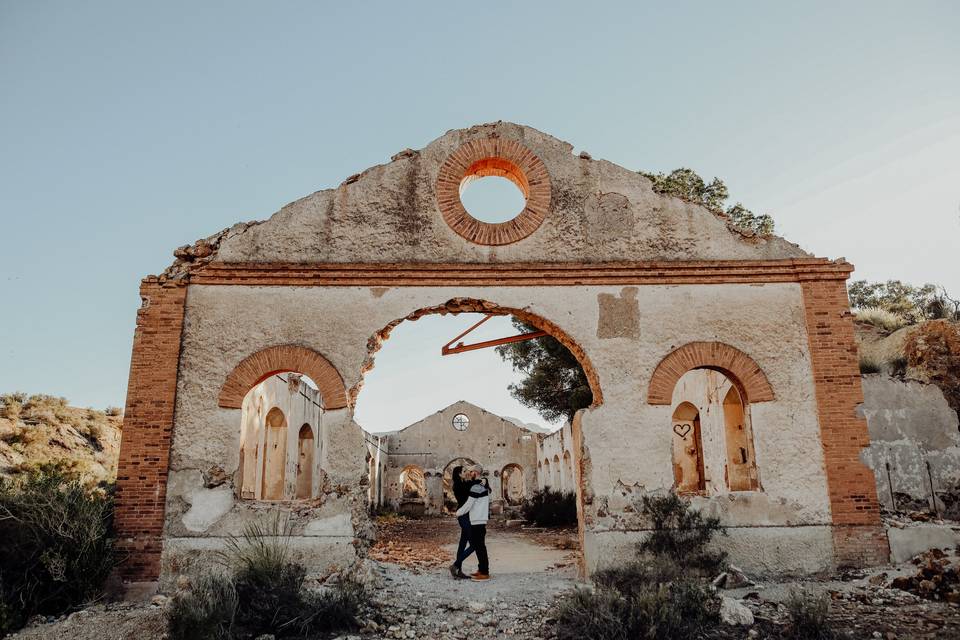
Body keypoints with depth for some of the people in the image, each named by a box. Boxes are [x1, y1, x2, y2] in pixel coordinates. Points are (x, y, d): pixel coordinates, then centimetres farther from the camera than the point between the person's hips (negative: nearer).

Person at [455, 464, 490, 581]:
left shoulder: (476, 487, -15)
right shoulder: (484, 486, 15)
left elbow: (468, 505, -13)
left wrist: (458, 513, 2)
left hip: (477, 521, -10)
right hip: (480, 520, 10)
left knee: (480, 546, -7)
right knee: (479, 546, 14)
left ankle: (484, 573, -5)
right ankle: (481, 569, 20)